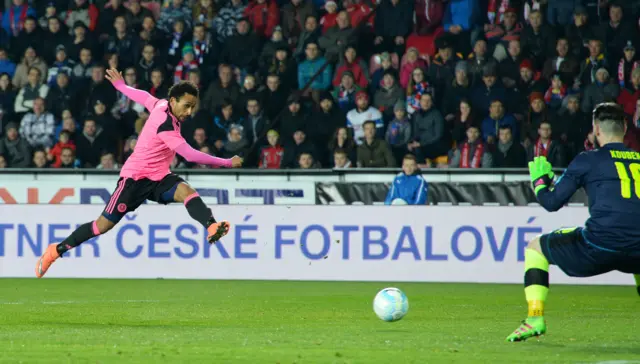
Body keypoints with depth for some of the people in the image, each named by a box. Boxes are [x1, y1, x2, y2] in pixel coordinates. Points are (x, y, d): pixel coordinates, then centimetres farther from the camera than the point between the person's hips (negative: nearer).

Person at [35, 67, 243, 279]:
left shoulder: (161, 105, -1)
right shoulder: (165, 123, -28)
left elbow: (143, 97, 20)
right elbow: (190, 155, -32)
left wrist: (121, 86, 41)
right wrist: (227, 163, -27)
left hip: (158, 178, 7)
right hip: (136, 177, -7)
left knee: (185, 191, -25)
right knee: (104, 225, -1)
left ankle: (211, 228, -50)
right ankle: (56, 250, 15)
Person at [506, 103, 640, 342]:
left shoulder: (588, 160, 7)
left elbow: (551, 202, 9)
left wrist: (539, 180, 30)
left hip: (600, 244, -4)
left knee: (535, 248, 19)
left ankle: (535, 319, 4)